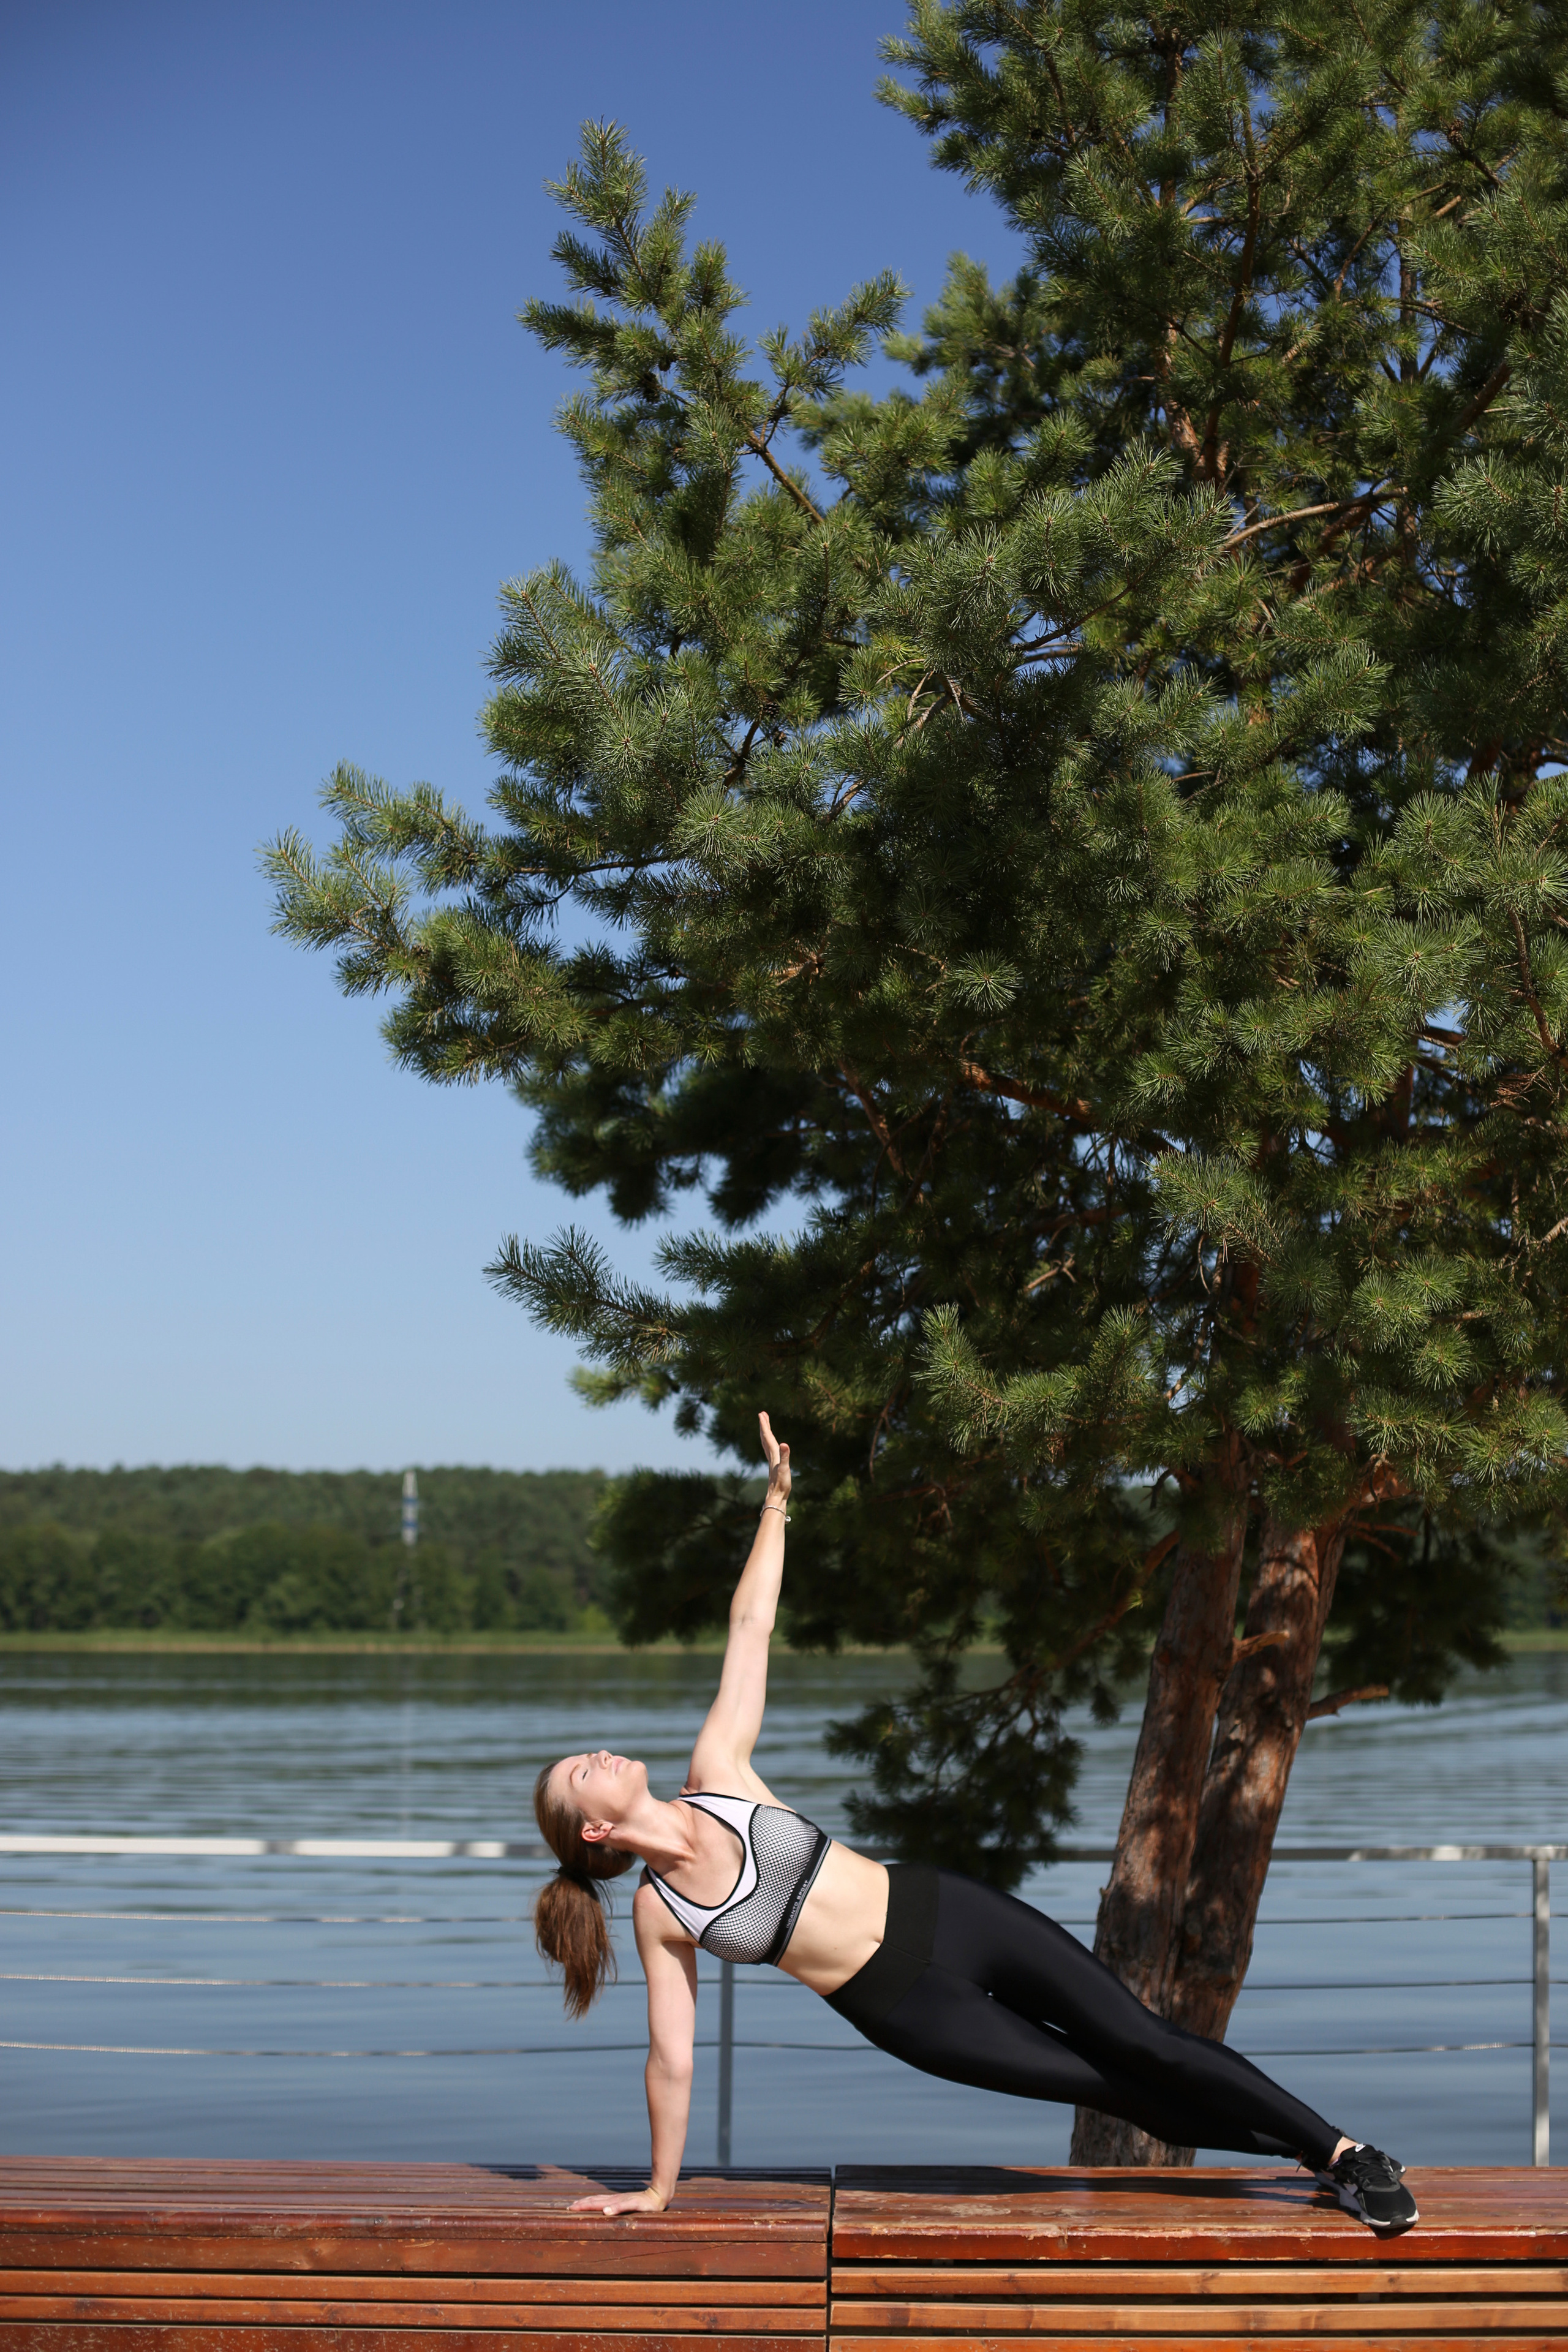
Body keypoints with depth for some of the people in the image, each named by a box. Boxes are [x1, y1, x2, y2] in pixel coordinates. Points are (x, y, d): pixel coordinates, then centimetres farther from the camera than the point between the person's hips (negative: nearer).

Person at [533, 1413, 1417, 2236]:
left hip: (944, 1913, 2)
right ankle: (1301, 2145, 15)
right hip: (905, 2009, -1)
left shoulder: (716, 1774, 1)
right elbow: (672, 2059, 2)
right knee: (1111, 2090, -1)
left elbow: (749, 1628, -1)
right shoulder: (659, 1915, -4)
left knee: (1140, 2043, -2)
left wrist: (776, 1500, -4)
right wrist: (658, 2188, 3)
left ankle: (1343, 2153, 8)